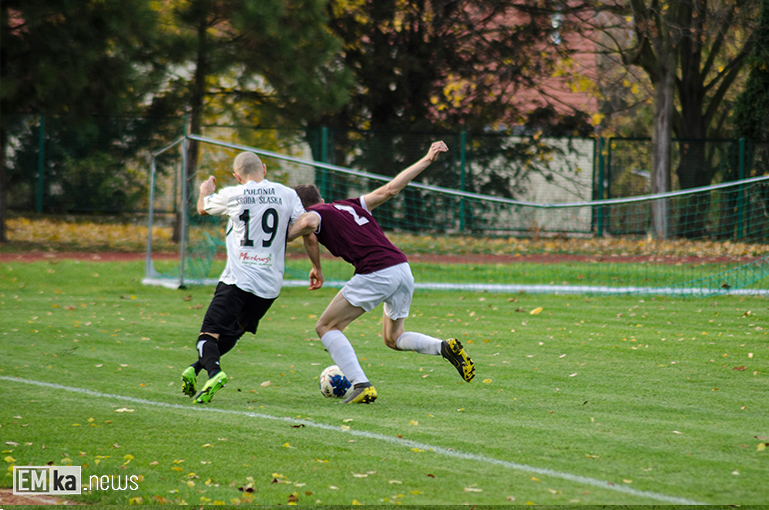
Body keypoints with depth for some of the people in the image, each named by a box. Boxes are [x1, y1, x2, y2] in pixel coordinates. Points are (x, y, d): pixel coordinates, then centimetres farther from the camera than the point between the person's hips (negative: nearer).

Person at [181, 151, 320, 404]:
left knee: (209, 333, -3)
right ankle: (195, 369, 12)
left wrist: (205, 191, 44)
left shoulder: (232, 195, 1)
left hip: (237, 279, -4)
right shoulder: (287, 194, 6)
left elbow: (202, 208, 21)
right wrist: (317, 267, 13)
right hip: (270, 285, 4)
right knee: (232, 333, 21)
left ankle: (214, 372, -30)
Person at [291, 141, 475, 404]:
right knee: (393, 338, 25)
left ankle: (362, 385, -9)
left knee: (326, 328, 6)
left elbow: (308, 225, -18)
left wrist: (316, 267, -5)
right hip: (402, 267, 8)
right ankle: (446, 347, 1)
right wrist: (426, 160, 31)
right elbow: (390, 189, 25)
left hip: (376, 274, -8)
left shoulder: (316, 213, 7)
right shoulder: (349, 205, 26)